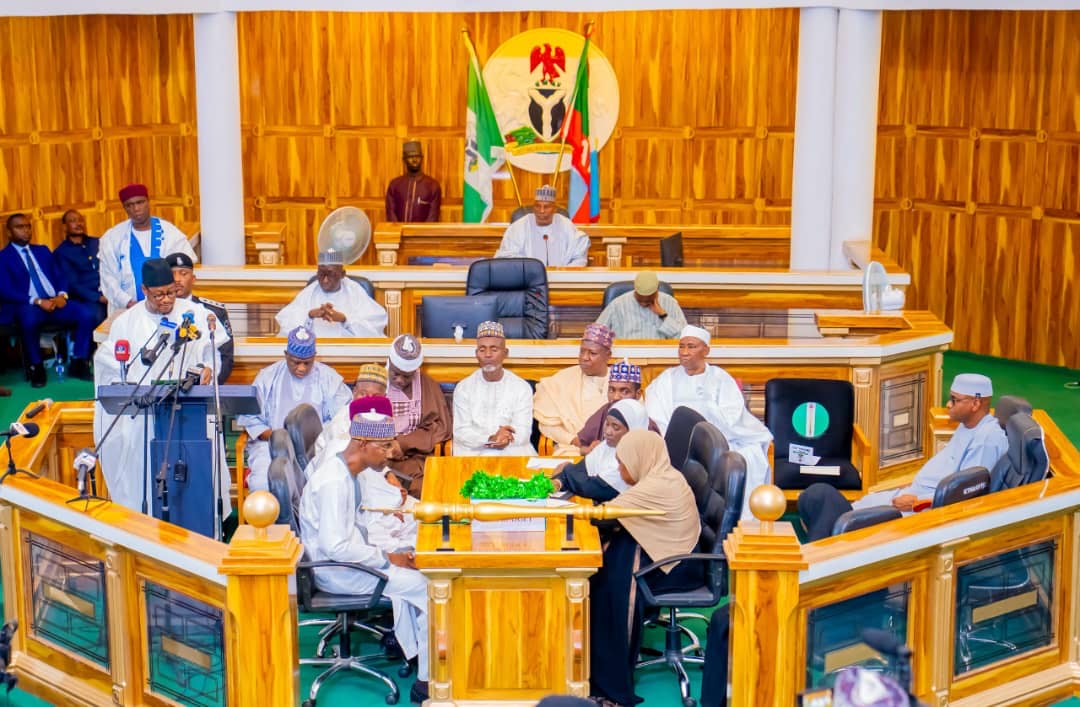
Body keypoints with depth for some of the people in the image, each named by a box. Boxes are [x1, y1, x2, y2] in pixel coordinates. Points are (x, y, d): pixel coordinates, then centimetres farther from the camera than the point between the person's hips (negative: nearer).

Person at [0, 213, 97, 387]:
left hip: (55, 301, 5)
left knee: (87, 314, -22)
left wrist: (62, 295, -7)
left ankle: (79, 364, -9)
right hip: (27, 306, -5)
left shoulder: (43, 250, 22)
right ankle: (36, 368, -19)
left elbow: (60, 276, 17)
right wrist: (38, 301, -18)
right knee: (29, 320, -40)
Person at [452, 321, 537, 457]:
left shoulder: (522, 387, 6)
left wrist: (506, 439, -26)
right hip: (473, 452, -1)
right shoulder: (463, 388, 7)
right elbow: (460, 431, -2)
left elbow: (523, 431, -2)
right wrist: (490, 439, -21)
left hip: (513, 452, 1)